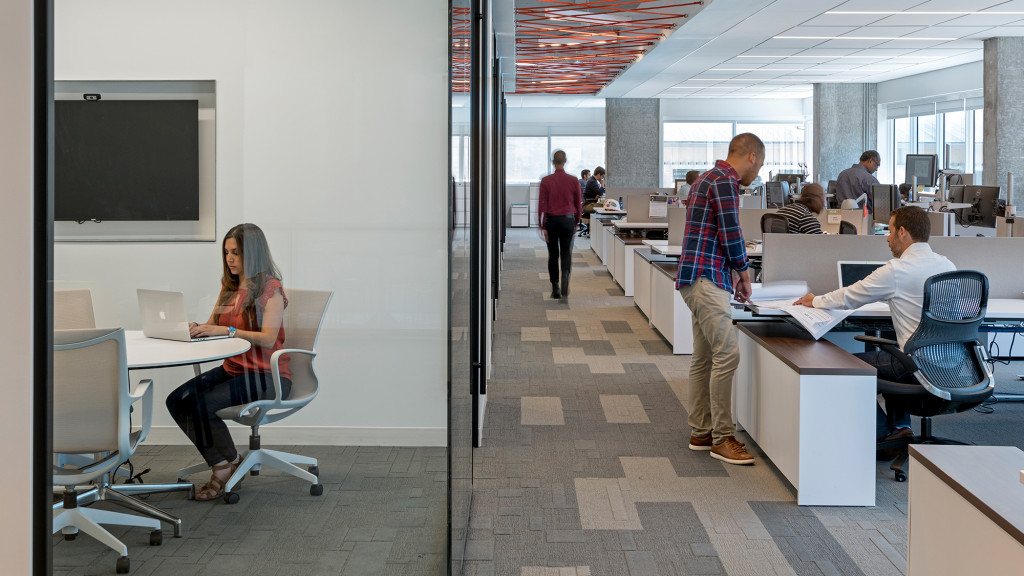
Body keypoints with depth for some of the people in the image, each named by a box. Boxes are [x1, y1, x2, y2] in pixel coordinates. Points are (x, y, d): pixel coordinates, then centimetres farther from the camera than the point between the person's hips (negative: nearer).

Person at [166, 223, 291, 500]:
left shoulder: (270, 288, -9)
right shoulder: (229, 287, 15)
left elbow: (268, 339, -20)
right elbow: (211, 329, 12)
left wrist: (227, 330, -29)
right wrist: (195, 329, -11)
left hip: (266, 376, -8)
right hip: (232, 370, 8)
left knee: (201, 403, -26)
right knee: (176, 400, -13)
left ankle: (227, 463, -1)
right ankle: (221, 465, -3)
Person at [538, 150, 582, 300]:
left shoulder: (546, 181, -6)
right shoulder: (573, 181, -2)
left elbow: (542, 204, -7)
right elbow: (579, 204, 3)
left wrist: (542, 226, -4)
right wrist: (576, 223, 16)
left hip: (551, 220, 0)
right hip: (568, 220, 1)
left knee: (553, 255, 10)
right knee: (566, 253, 11)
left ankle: (555, 288, 11)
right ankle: (565, 276, -17)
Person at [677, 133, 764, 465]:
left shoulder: (709, 178, 22)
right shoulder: (725, 181, -11)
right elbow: (731, 232, -15)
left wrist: (733, 270, 20)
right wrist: (743, 269, 1)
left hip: (699, 279, 11)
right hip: (706, 279, -11)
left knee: (703, 357, 12)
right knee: (727, 353, -12)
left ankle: (701, 432, 17)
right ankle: (722, 438, -9)